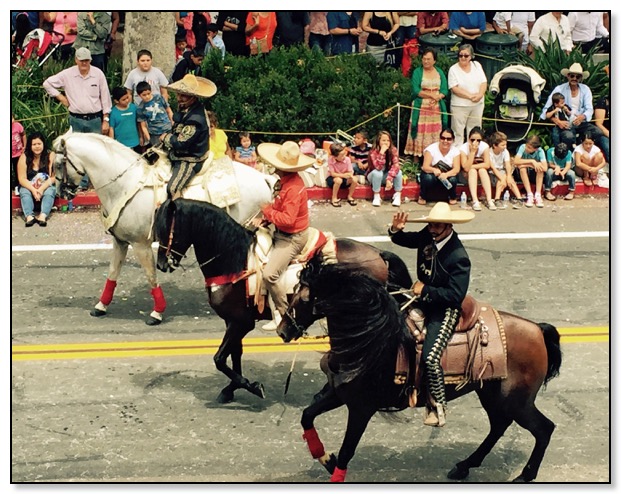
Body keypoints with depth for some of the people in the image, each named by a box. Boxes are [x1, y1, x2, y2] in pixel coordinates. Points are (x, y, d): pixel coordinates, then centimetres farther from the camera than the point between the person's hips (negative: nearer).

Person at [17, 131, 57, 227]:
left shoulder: (51, 156, -8)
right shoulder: (24, 157, -6)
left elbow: (53, 177, -13)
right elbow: (22, 178, -8)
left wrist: (42, 189, -26)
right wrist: (33, 190, -24)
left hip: (47, 186, -1)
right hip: (29, 187, 1)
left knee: (49, 192, -32)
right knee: (24, 192, -30)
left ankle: (43, 216, -52)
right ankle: (29, 216, -49)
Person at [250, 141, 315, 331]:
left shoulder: (293, 188, -28)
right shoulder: (288, 181, 2)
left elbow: (287, 219, -31)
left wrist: (266, 210, -19)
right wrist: (264, 217, -5)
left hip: (291, 238, -11)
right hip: (282, 233, 11)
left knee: (269, 274, -18)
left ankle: (285, 314, 3)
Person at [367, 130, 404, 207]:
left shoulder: (394, 150, -15)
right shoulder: (373, 151, -23)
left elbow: (396, 166, -27)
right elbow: (378, 167, -37)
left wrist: (389, 179, -40)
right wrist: (382, 152, -43)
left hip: (387, 176, 2)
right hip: (374, 177, -2)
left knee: (398, 172, -26)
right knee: (377, 173, -35)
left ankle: (397, 196, -18)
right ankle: (376, 197, -23)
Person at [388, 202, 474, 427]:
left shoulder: (458, 257, -25)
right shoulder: (428, 236, -5)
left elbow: (456, 295, -25)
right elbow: (405, 240, 13)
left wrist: (425, 290, -21)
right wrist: (396, 230, -10)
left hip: (445, 309, -8)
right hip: (424, 299, 9)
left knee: (430, 357, -21)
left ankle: (438, 407, -4)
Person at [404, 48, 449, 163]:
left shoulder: (440, 72, 12)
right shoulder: (417, 72, 2)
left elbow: (445, 90, 3)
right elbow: (415, 90, -9)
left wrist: (437, 98, -16)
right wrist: (432, 95, -15)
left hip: (437, 109, 3)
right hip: (421, 108, -3)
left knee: (435, 133, 1)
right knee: (419, 132, -4)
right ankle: (416, 159, -1)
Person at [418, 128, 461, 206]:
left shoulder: (455, 150, -10)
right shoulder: (431, 148, -17)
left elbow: (456, 169, -19)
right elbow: (425, 167, -24)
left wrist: (446, 174, -42)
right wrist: (434, 170, -48)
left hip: (447, 176, 2)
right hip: (432, 175, -2)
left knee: (453, 179, -32)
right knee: (428, 177, -36)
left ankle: (452, 197, 1)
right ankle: (423, 197, -7)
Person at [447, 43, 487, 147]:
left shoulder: (477, 65, 7)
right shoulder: (453, 69, -5)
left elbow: (484, 83, 4)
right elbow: (455, 88, -14)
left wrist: (480, 94, -16)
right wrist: (470, 96, -20)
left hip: (477, 105, 4)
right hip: (460, 106, -4)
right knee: (458, 132, -1)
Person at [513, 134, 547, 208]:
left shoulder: (540, 151, -20)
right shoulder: (522, 147, -21)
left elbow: (545, 168, -32)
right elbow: (516, 161, -35)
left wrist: (528, 164, -29)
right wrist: (531, 161, -35)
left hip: (534, 174, 1)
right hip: (522, 174, -1)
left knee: (540, 167, -29)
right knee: (522, 166, -32)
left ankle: (538, 195, -27)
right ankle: (529, 195, -30)